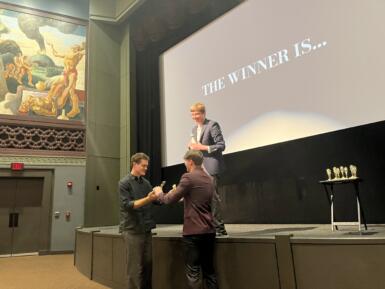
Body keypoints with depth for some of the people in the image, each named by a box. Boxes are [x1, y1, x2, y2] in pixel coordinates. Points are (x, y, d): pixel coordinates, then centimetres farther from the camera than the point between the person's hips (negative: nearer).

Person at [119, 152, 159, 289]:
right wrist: (148, 199, -25)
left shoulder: (146, 182, 10)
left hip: (146, 229, 6)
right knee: (135, 268, 0)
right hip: (132, 230, -6)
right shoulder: (124, 183, -6)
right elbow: (127, 205, -16)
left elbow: (155, 200, 7)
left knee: (148, 264, 11)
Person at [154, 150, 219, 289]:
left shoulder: (188, 177, -11)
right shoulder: (209, 179, 13)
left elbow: (170, 199, -7)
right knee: (209, 270, 14)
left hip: (193, 232, -7)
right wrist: (179, 194, 29)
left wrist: (160, 193, 12)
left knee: (193, 272, 1)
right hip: (209, 231, 7)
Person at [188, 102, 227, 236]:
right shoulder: (195, 128, 18)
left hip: (211, 167, -8)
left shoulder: (212, 125, -7)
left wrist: (203, 147, -18)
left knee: (212, 195, -7)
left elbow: (221, 145, -12)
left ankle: (219, 228, 3)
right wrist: (192, 146, 1)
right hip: (199, 167, 8)